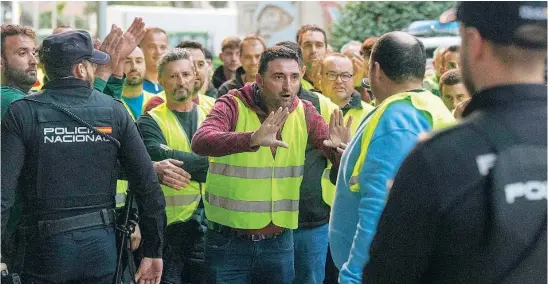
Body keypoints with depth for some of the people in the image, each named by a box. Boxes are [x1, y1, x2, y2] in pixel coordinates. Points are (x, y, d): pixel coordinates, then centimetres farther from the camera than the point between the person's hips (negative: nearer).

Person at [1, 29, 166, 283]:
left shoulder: (22, 113, -6)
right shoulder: (114, 112, 0)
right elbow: (147, 185, -1)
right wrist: (153, 251, 7)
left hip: (46, 245, -2)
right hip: (101, 244, 2)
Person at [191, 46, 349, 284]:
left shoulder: (305, 112, 1)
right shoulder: (233, 105, -11)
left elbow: (339, 160, -1)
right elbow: (200, 142, -30)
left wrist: (341, 148, -25)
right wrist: (252, 139, -46)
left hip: (280, 243, 4)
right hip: (228, 242, -3)